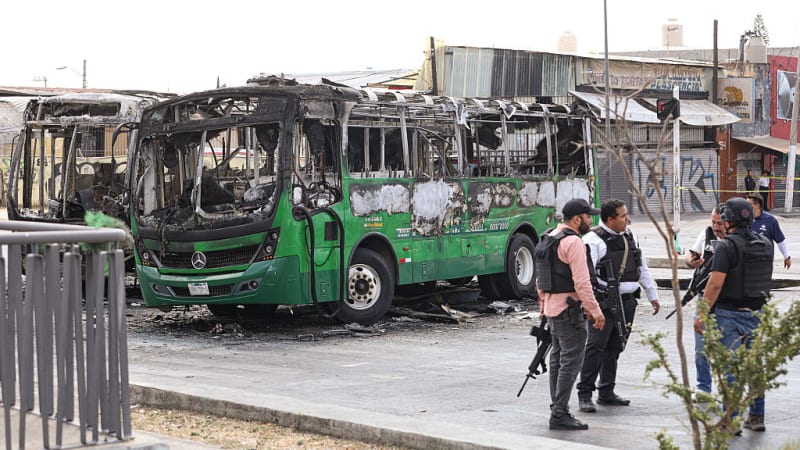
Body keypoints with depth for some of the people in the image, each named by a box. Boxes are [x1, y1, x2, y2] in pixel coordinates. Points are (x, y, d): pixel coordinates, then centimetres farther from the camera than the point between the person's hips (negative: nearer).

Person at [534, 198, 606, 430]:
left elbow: (540, 279, 19)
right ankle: (560, 414, -9)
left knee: (558, 359, 16)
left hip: (551, 307, 10)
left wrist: (543, 302, 26)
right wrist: (595, 311, -19)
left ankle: (557, 409, 22)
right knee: (571, 361, -8)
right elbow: (582, 282, -21)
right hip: (569, 309, -10)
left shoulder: (548, 238, 13)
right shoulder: (573, 242, -17)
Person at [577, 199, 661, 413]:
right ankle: (584, 393, -5)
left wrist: (652, 295, 24)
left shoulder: (629, 236, 15)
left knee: (615, 347, 10)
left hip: (627, 301, 7)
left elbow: (642, 268, 24)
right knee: (595, 345, -9)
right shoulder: (594, 239, -10)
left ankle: (606, 392, 18)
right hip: (605, 302, -7)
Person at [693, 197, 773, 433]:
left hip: (730, 314, -6)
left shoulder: (727, 246, -16)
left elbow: (716, 283, -21)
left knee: (730, 367, -1)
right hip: (757, 313, 6)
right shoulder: (766, 244, 4)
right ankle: (757, 417, 21)